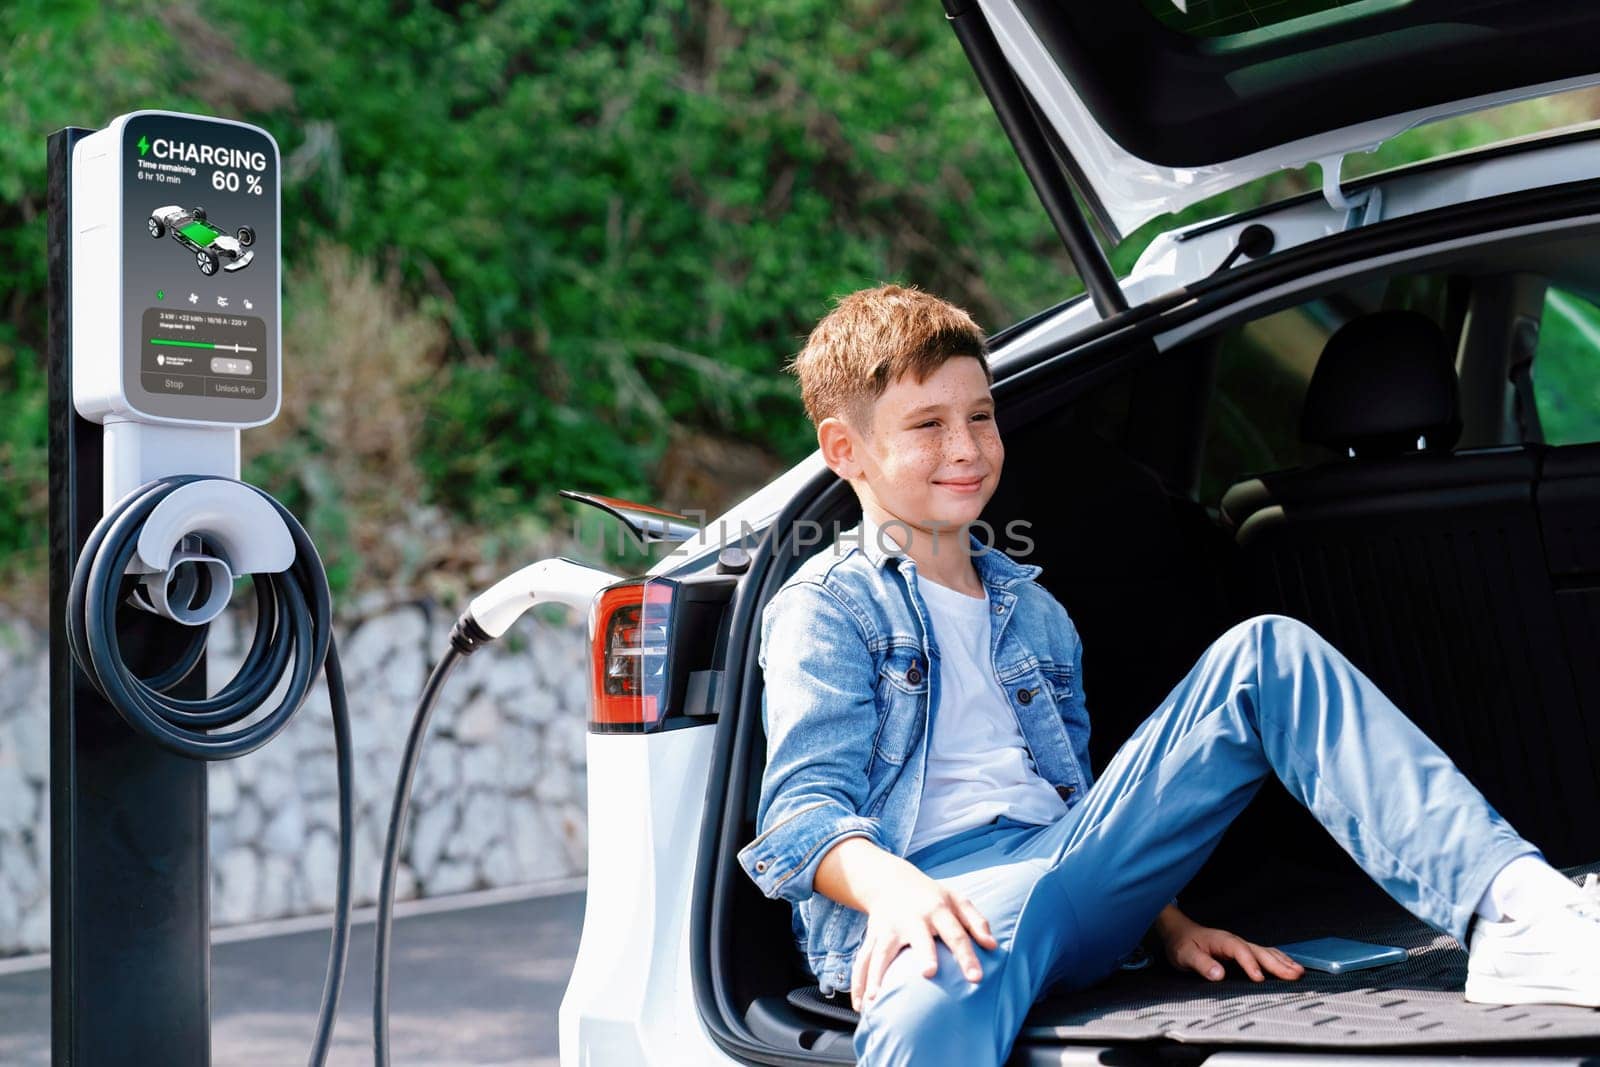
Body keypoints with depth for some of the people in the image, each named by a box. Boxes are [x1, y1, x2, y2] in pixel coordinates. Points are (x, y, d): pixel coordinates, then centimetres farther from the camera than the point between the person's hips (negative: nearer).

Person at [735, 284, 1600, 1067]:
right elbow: (803, 806, -4)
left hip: (1067, 876, 6)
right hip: (938, 897, -6)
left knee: (1264, 654, -10)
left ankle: (1512, 906, -26)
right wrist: (890, 888, -26)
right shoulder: (824, 608, 9)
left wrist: (1164, 919, 13)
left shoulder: (1033, 611, 29)